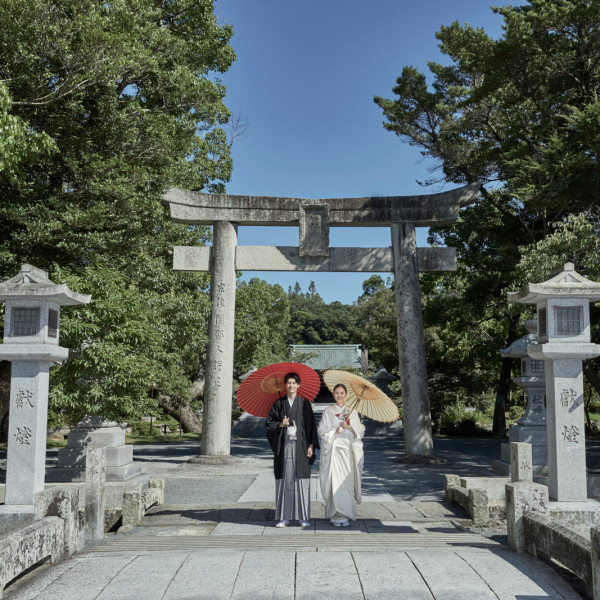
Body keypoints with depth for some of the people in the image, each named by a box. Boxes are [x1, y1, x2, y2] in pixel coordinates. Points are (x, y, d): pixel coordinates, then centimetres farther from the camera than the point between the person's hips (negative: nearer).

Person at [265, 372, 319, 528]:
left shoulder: (304, 403, 6)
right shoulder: (279, 403, 9)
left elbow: (311, 425, 4)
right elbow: (268, 423, 9)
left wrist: (311, 445, -4)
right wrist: (280, 424, -10)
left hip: (300, 445, -1)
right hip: (284, 445, 1)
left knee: (301, 480, -2)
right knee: (284, 480, 1)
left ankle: (303, 517, 6)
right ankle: (284, 517, 7)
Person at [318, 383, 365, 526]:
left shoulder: (352, 411, 13)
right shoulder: (328, 411, 9)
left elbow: (360, 431, 7)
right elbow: (322, 430, 2)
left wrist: (349, 426, -11)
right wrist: (335, 431, -13)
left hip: (349, 450, 2)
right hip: (333, 449, -2)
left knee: (348, 481, -3)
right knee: (335, 481, -9)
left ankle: (346, 515, 4)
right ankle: (336, 515, -7)